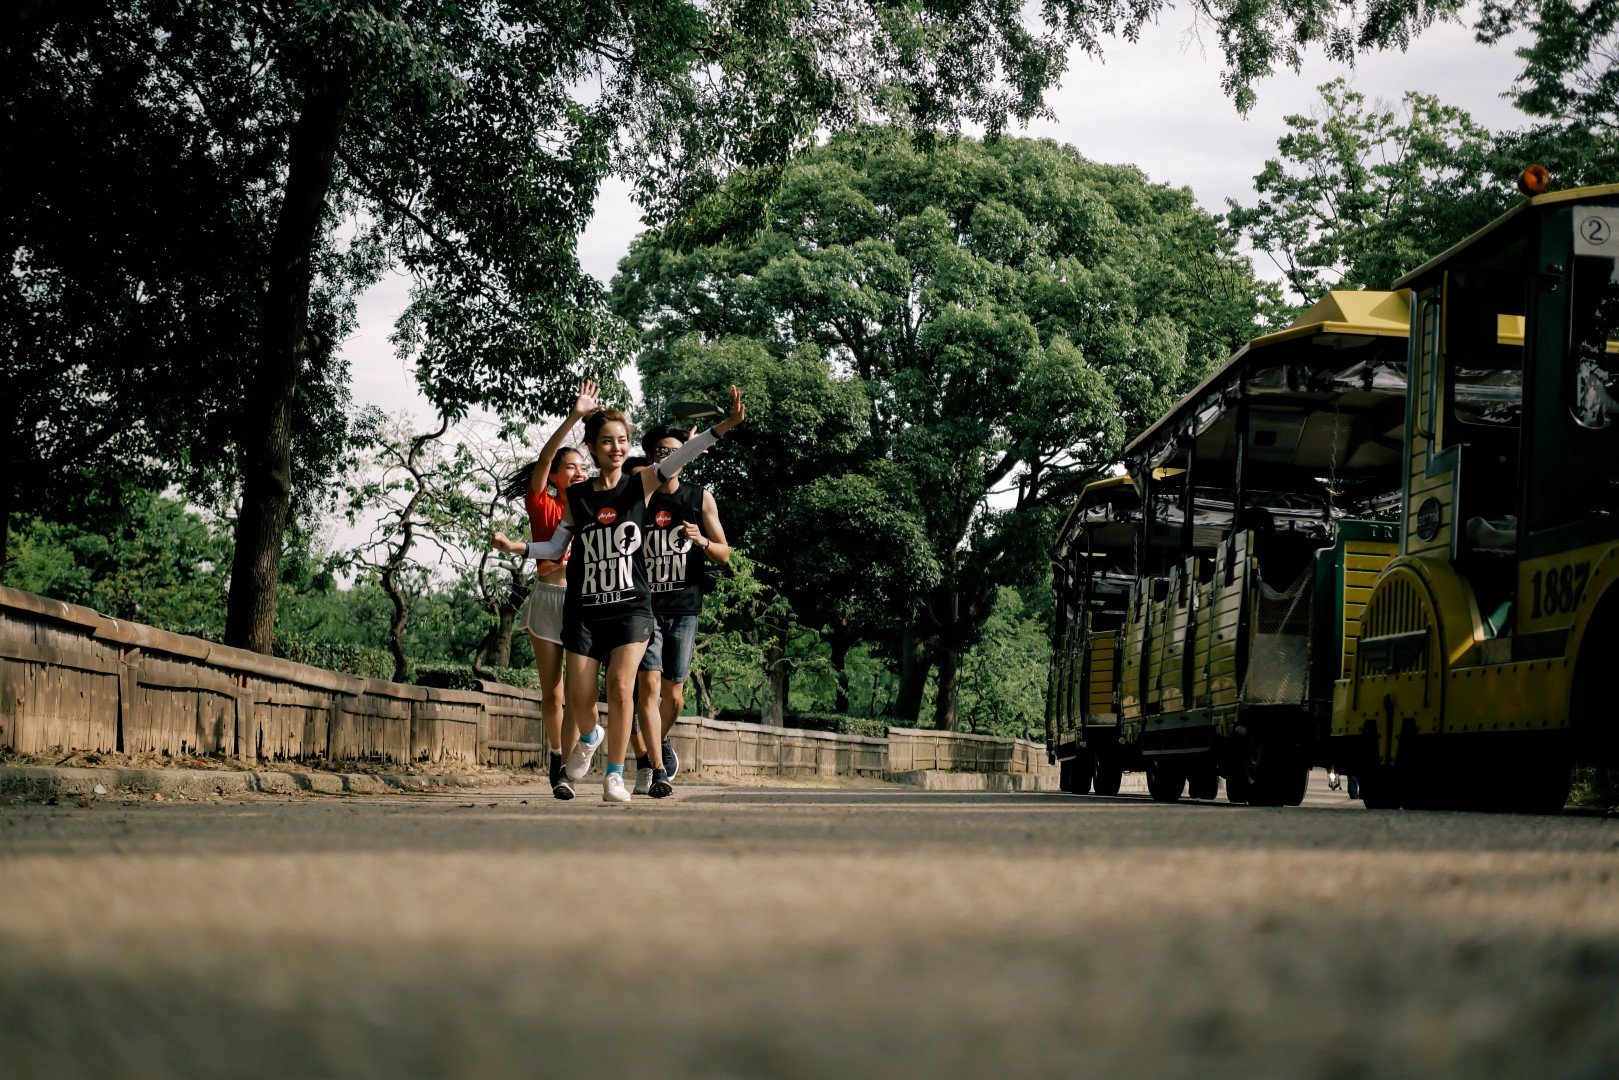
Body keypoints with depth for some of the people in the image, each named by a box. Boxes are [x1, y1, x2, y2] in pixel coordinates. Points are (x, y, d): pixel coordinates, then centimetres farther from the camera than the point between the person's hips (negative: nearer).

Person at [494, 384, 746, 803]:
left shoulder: (640, 484, 2)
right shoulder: (577, 497, 6)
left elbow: (679, 457, -11)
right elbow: (556, 546, 11)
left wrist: (724, 426, -23)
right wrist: (518, 547, -6)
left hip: (631, 606, -2)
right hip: (584, 609, 2)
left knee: (620, 686, -19)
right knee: (580, 701, -2)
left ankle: (615, 775, -5)